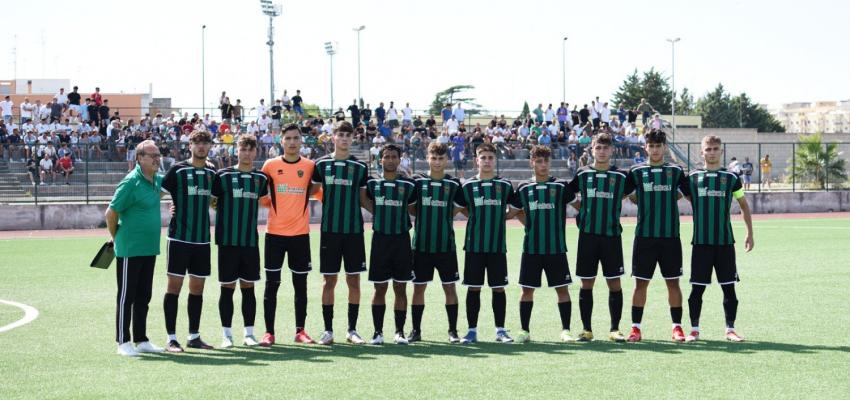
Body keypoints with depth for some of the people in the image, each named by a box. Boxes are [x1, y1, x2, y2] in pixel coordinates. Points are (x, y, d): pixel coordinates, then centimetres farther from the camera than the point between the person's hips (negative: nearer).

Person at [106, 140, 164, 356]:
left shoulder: (157, 181, 7)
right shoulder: (131, 182, -16)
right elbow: (111, 213, -13)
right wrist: (116, 237, -2)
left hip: (149, 249, 8)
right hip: (130, 249, -8)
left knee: (143, 297, 13)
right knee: (126, 296, -1)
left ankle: (141, 340, 20)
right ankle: (123, 342, 4)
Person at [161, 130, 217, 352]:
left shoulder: (211, 172, 11)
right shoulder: (178, 170, -4)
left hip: (202, 238, 5)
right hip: (179, 236, -5)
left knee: (197, 287, 9)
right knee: (174, 286, -3)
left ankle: (194, 336, 17)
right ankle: (171, 338, 0)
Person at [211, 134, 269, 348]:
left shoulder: (261, 178, 8)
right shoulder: (223, 175, -2)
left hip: (251, 241, 3)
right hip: (228, 241, -3)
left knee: (248, 288, 7)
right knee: (227, 288, 1)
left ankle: (249, 333, 13)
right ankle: (227, 334, 8)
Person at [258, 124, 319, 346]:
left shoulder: (310, 166, 3)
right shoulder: (271, 165, 2)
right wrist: (273, 204, -2)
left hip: (300, 233, 1)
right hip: (275, 232, -1)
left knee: (300, 284, 5)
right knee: (271, 284, 0)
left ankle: (300, 331, 14)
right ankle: (269, 332, 4)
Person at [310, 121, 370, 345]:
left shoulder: (360, 167, 6)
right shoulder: (322, 164, 4)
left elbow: (363, 199, 11)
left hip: (354, 230, 1)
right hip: (329, 229, -1)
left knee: (354, 280, 3)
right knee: (329, 280, 2)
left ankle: (352, 330, 11)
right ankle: (328, 330, 9)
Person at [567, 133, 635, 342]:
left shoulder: (620, 176, 6)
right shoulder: (582, 174, 7)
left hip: (612, 235, 0)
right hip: (587, 235, 0)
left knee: (614, 283, 0)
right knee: (586, 283, 3)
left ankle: (615, 329, 7)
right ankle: (586, 329, 10)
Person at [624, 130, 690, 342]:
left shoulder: (675, 171, 7)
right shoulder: (636, 171, 6)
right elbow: (628, 195, 16)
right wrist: (648, 203, 8)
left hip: (670, 235, 0)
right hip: (644, 235, 0)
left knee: (673, 282, 3)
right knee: (640, 283, 1)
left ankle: (677, 327, 10)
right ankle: (635, 327, 6)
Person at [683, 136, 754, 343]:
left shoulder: (731, 178, 6)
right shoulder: (693, 177, 5)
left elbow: (744, 205, 14)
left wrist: (750, 233, 11)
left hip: (725, 241, 0)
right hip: (701, 242, 0)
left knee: (729, 287, 2)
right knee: (697, 288, 1)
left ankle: (730, 329, 11)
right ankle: (694, 329, 10)